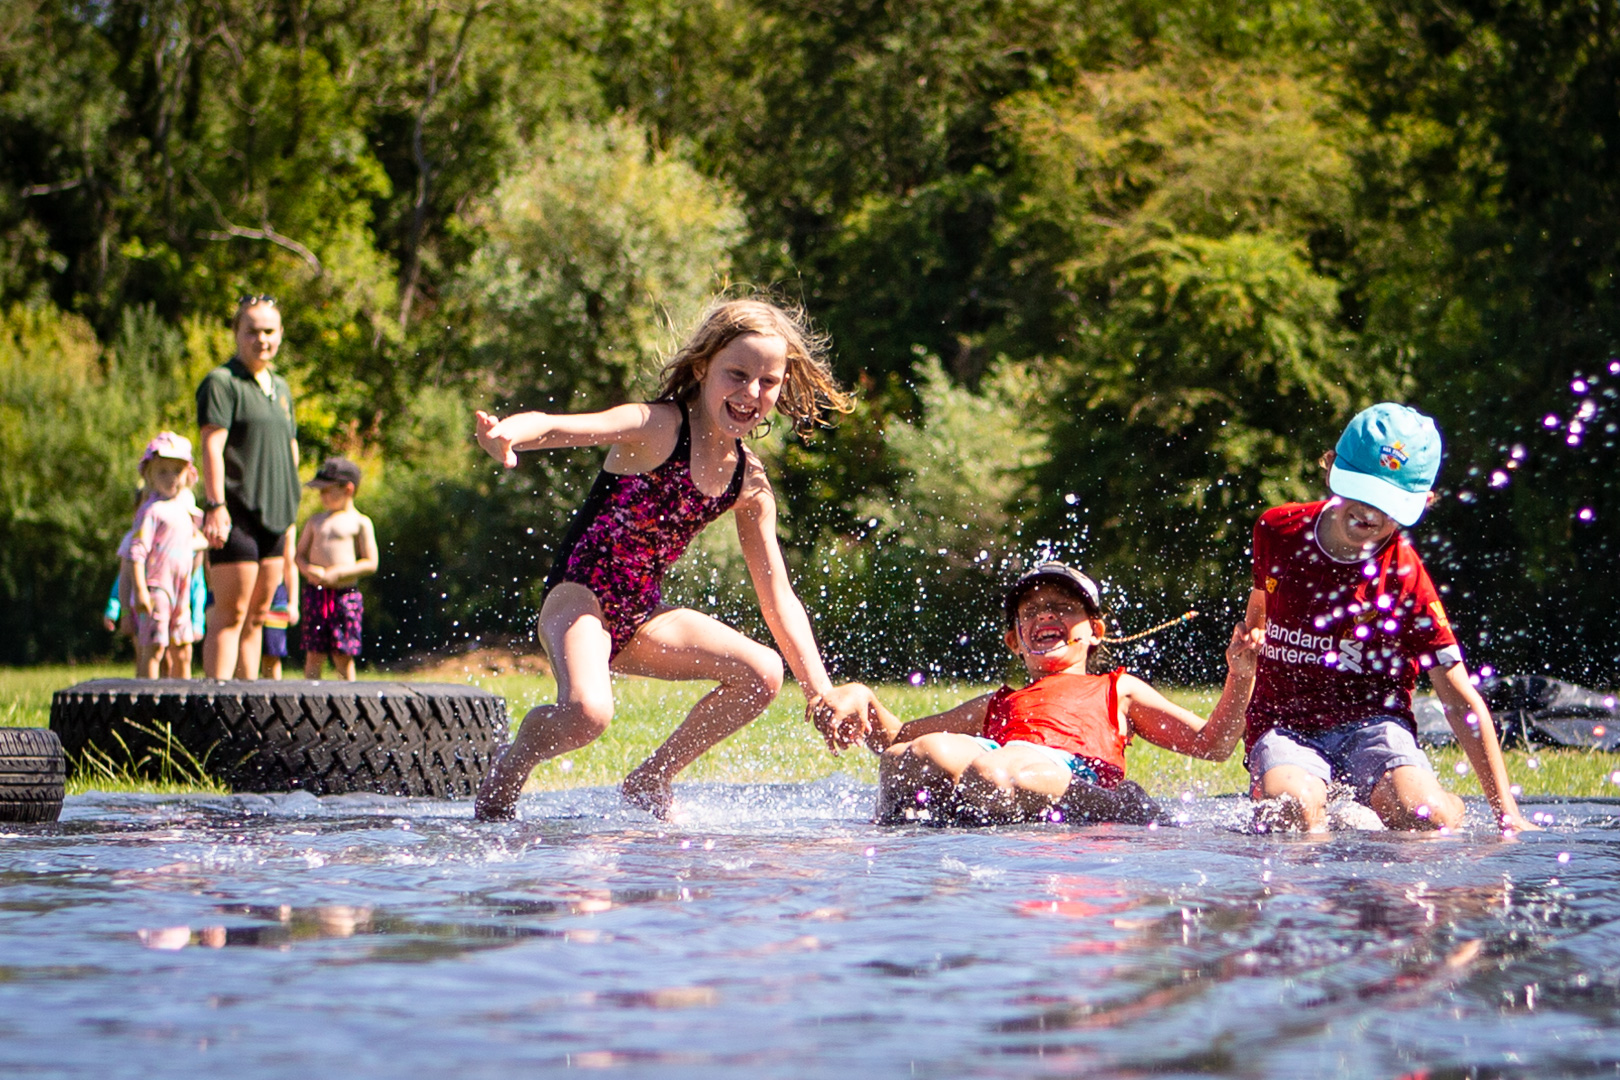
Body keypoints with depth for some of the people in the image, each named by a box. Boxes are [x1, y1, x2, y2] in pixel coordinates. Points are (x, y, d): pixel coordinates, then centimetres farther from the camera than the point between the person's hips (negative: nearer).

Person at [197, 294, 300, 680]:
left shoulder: (280, 387, 19)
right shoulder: (221, 382, -6)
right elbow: (212, 446, -14)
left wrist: (290, 507, 21)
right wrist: (215, 506, -23)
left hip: (274, 515, 8)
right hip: (236, 515, -8)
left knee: (257, 616, 9)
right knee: (231, 614, -9)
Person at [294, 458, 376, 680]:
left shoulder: (359, 522, 1)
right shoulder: (315, 521, 15)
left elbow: (371, 563, -5)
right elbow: (299, 555, 14)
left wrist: (338, 573, -15)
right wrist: (308, 569, -8)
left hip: (345, 595, -4)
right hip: (315, 593, 4)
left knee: (343, 656, -2)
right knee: (314, 654, 0)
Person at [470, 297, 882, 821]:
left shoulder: (750, 483, 5)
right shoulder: (657, 427, -13)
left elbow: (778, 597, 11)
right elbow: (555, 426, -29)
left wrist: (822, 691, 5)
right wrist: (508, 434, -54)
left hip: (640, 619, 7)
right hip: (578, 597, -7)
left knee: (762, 674, -8)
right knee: (585, 714, -33)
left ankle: (651, 781, 10)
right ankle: (511, 765, 2)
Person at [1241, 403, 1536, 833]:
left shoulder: (1407, 580, -9)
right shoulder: (1277, 531, -2)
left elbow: (1462, 702, -6)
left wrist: (1506, 811, -9)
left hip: (1371, 723, 0)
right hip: (1283, 724, 0)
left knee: (1431, 818, -30)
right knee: (1294, 812, -35)